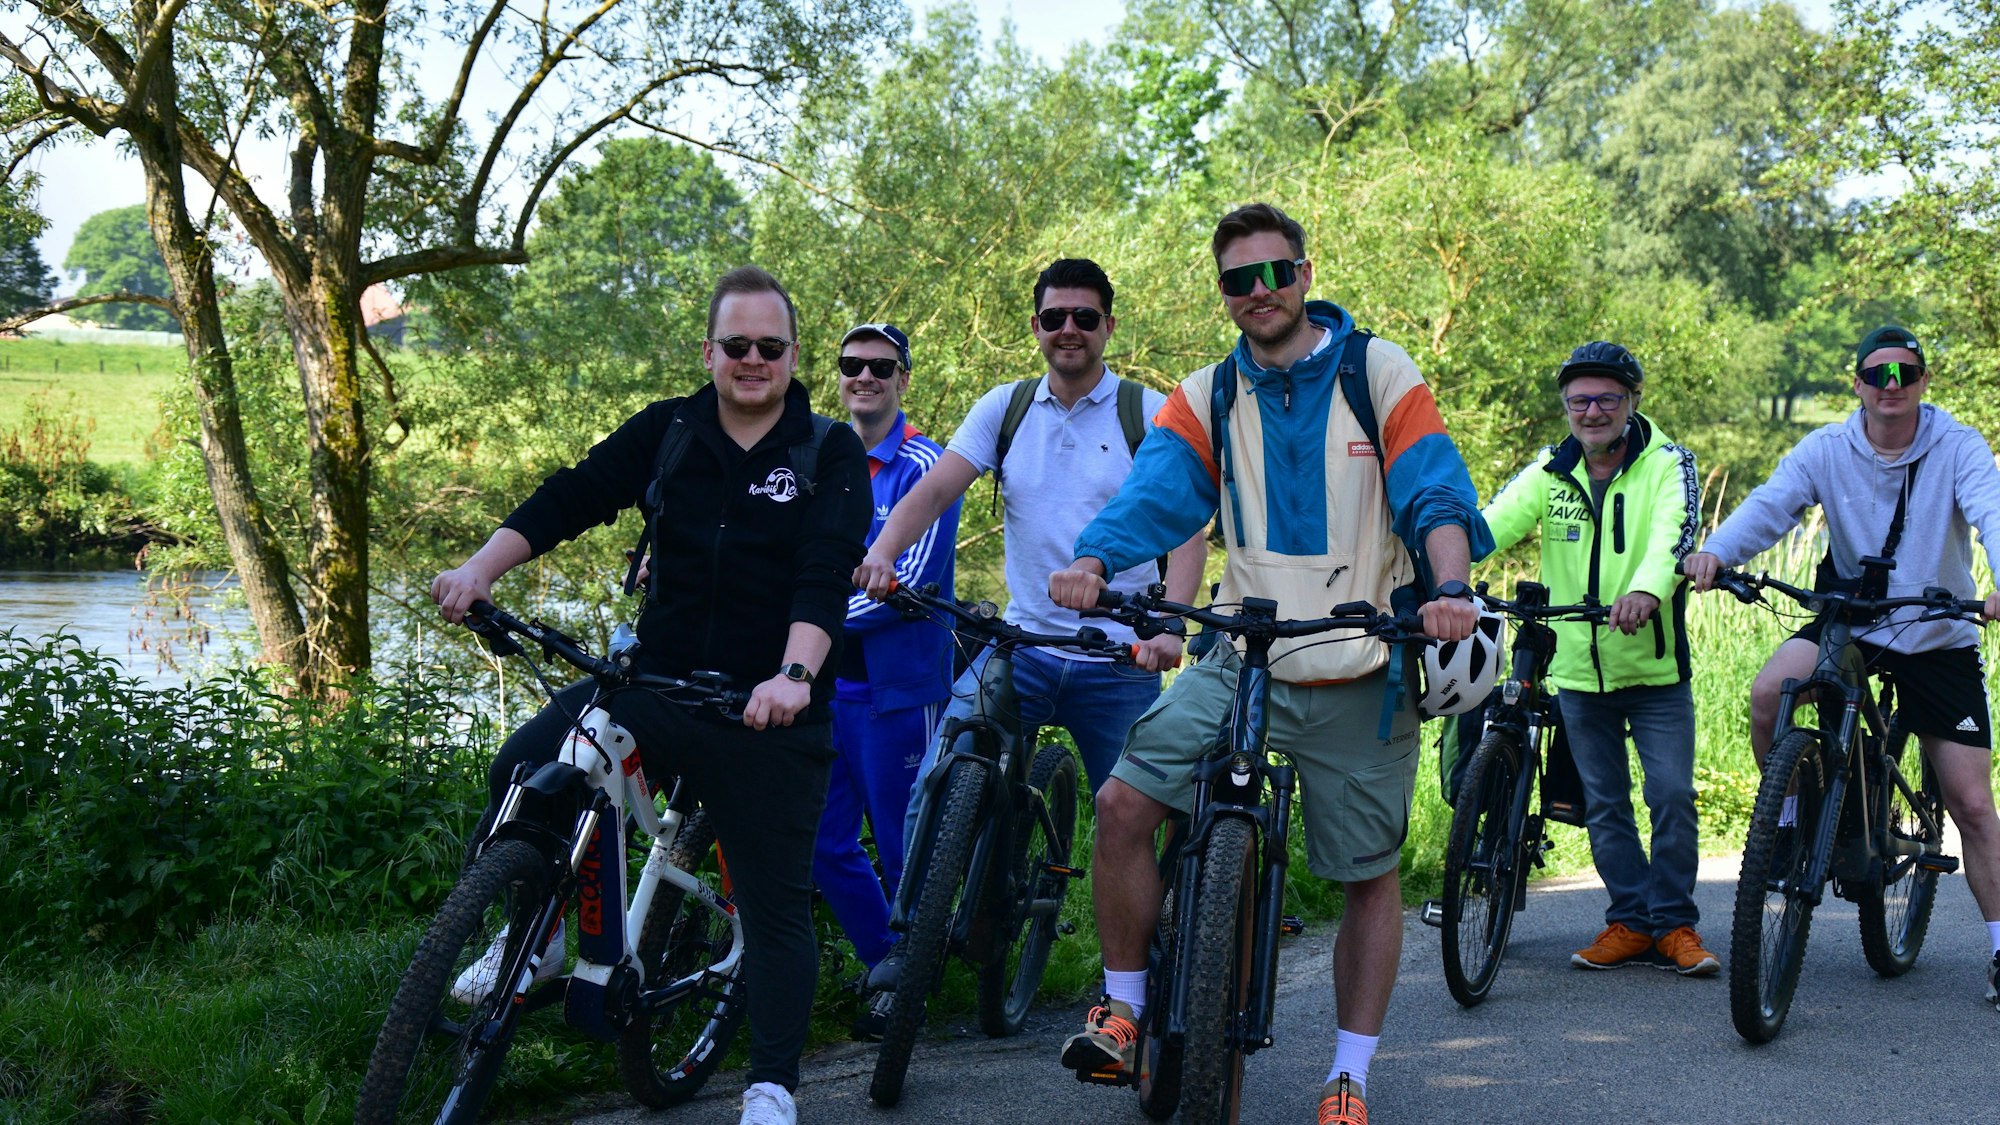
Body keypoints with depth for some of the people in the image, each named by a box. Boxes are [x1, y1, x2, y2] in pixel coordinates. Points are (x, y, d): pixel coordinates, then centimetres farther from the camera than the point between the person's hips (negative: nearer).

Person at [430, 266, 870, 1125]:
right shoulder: (666, 432, 6)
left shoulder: (830, 453, -3)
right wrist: (482, 568, -17)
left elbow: (826, 573, -16)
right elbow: (570, 499, -1)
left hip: (770, 712, -2)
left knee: (776, 904, 2)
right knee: (522, 768, -19)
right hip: (655, 683, 2)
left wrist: (792, 677, -32)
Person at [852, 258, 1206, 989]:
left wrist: (1168, 625, -25)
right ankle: (910, 939, -2)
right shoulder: (1005, 408, 9)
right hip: (1023, 646, 2)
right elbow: (934, 490, -2)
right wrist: (882, 551, -23)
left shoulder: (1150, 413, 0)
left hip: (1118, 661, -2)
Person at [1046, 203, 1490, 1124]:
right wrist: (1093, 560, -28)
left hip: (1360, 677, -1)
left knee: (1371, 873, 5)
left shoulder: (1380, 374, 0)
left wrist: (1448, 584, -29)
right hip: (1243, 661, 2)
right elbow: (1155, 494, -7)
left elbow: (1436, 493, -9)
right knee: (1122, 802, -15)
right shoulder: (1206, 398, 8)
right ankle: (1124, 1001, 4)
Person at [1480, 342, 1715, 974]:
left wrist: (1646, 590, -47)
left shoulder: (1667, 465, -6)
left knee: (1672, 797, -4)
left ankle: (1674, 922, 10)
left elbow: (1673, 535, -25)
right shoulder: (1549, 472, 3)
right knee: (1604, 804, 9)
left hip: (1656, 668, -3)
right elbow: (1493, 523, -13)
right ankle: (1629, 921, 20)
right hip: (1578, 670, 3)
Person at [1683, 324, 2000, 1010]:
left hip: (1940, 639, -1)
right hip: (1849, 622, 1)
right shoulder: (1827, 450, -5)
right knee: (1769, 692, -30)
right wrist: (1715, 552, -40)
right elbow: (1771, 505, -18)